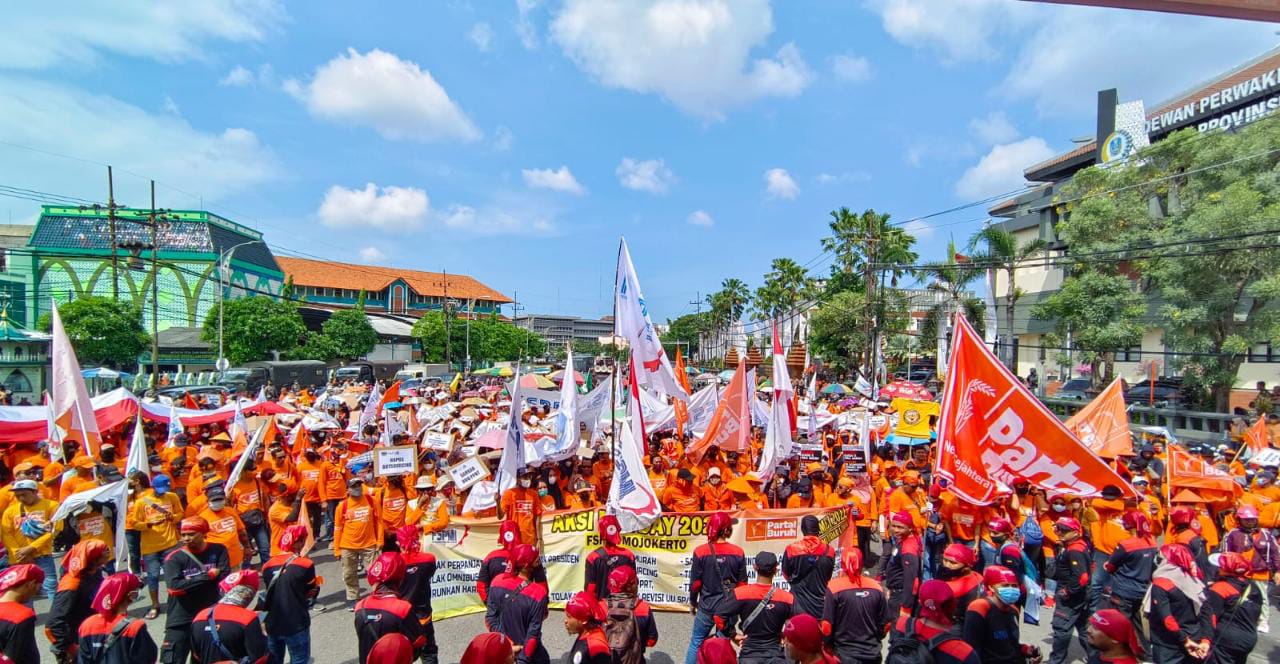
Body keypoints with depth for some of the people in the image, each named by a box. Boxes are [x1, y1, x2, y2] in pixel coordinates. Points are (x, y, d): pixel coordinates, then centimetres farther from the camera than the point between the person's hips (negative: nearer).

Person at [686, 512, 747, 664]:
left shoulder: (701, 552, -13)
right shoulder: (738, 552, -9)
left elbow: (695, 583, -7)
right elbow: (742, 583, 0)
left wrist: (692, 602, 9)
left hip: (707, 605, -1)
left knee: (697, 641, 13)